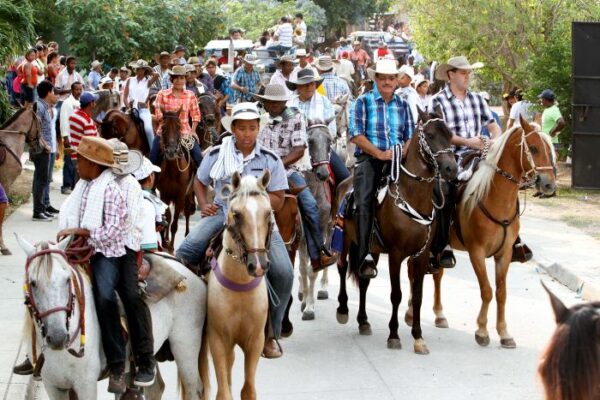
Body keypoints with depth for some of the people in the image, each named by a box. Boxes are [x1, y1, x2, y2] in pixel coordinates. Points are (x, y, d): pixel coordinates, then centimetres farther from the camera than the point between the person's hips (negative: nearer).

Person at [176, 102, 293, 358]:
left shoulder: (270, 160, 2)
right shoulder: (217, 154, 3)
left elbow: (278, 201, 0)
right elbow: (199, 182, 19)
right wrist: (204, 205, 0)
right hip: (222, 214, 0)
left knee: (283, 272, -18)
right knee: (185, 252, -27)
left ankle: (271, 332, 1)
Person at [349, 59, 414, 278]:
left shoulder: (402, 104, 18)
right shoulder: (364, 101, 6)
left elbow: (411, 136, 16)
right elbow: (356, 135, -3)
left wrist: (403, 153, -5)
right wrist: (380, 153, -13)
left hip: (398, 160, 3)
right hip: (369, 158, -3)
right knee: (364, 202, -22)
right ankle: (365, 256, -25)